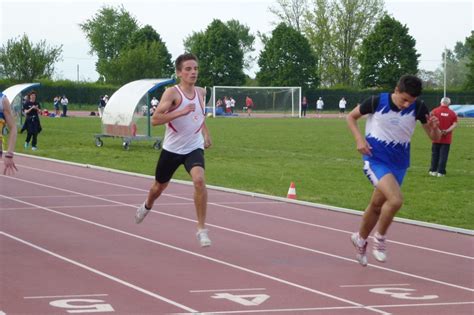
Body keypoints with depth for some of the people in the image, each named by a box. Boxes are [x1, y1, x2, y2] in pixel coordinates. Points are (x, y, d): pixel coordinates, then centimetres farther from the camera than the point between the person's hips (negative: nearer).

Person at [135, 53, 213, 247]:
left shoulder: (201, 92, 2)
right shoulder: (172, 93, -16)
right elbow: (155, 119, -26)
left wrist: (206, 134, 12)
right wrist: (181, 112, -33)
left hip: (194, 148, 2)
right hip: (172, 149, -2)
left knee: (199, 180, -27)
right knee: (159, 186, 19)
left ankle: (201, 229, -18)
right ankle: (147, 206, 56)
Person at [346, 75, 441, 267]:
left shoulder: (418, 108, -9)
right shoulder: (377, 102, -15)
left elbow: (435, 138, -3)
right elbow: (351, 116, 2)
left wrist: (434, 127, -26)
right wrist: (359, 139, -13)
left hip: (399, 164, 4)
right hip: (375, 160, -4)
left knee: (377, 205, 18)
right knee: (395, 200, -25)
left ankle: (360, 239, 44)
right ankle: (380, 239, -1)